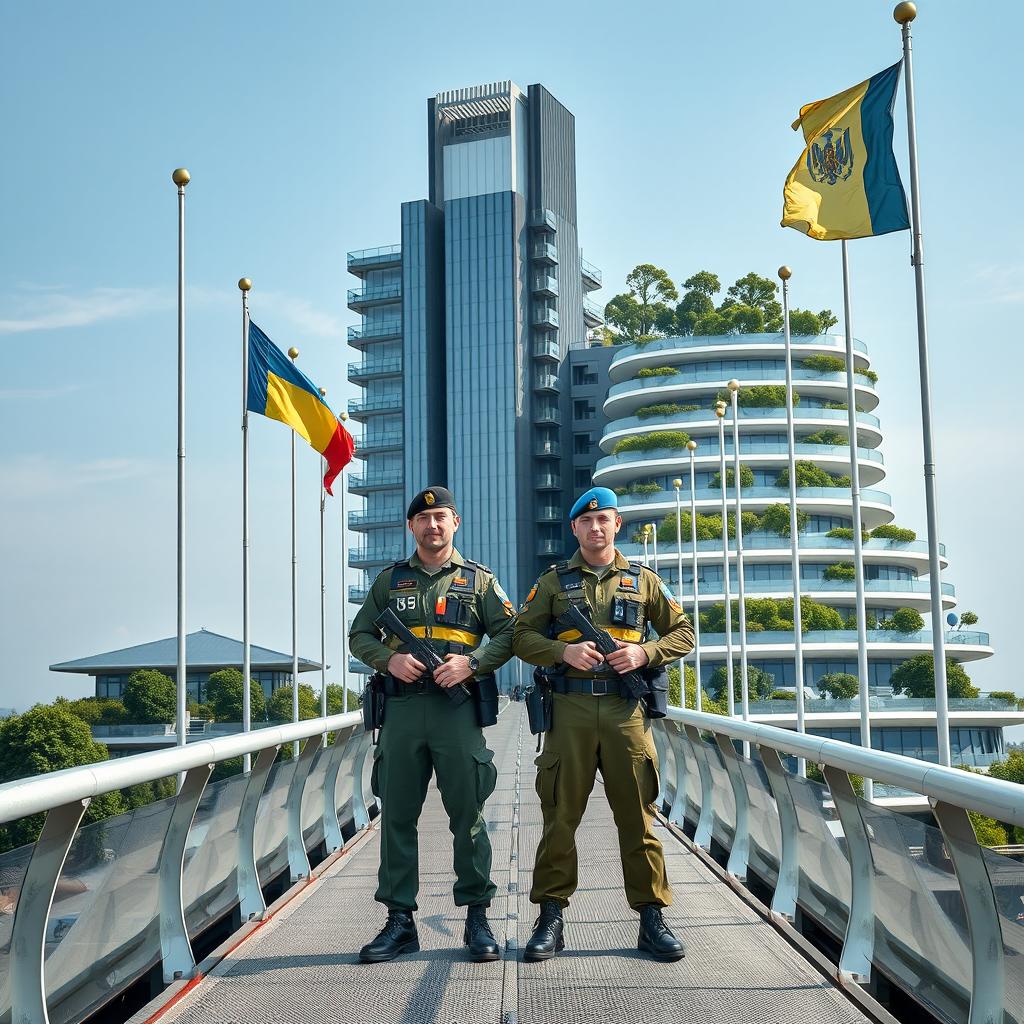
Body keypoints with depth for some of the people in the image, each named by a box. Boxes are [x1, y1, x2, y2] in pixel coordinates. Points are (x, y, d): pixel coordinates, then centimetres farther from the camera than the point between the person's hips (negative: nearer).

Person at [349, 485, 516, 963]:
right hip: (402, 709, 2)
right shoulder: (390, 580, 15)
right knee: (396, 816, 4)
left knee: (468, 816, 1)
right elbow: (359, 635, 13)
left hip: (458, 709, -2)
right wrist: (389, 659, -6)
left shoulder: (479, 579, 9)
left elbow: (508, 634, 4)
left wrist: (471, 662, -12)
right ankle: (399, 922, 12)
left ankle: (477, 919, 11)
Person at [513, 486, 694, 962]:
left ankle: (652, 918, 10)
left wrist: (645, 653, -4)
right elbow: (522, 637, 7)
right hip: (569, 708, 0)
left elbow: (683, 632, 15)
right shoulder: (553, 581, 11)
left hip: (626, 708, 1)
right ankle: (551, 918, 8)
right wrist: (563, 651, -11)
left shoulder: (643, 580, 13)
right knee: (560, 815, 0)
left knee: (637, 815, 2)